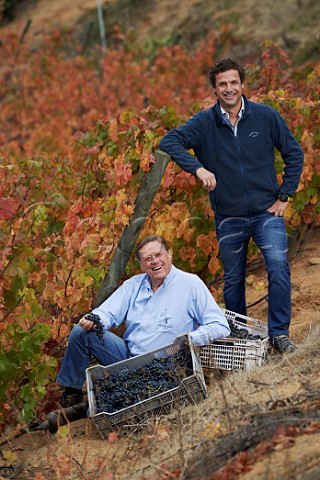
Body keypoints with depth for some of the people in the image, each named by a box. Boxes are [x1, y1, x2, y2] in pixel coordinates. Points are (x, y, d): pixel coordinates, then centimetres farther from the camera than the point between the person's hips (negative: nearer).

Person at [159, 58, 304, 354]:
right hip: (228, 217, 1)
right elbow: (169, 142, -13)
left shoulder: (265, 116, -2)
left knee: (278, 265, -21)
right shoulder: (204, 122, -3)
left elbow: (294, 153, 6)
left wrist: (284, 195, 0)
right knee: (232, 280, 11)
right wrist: (197, 168, -28)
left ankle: (279, 333, -13)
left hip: (266, 211, -1)